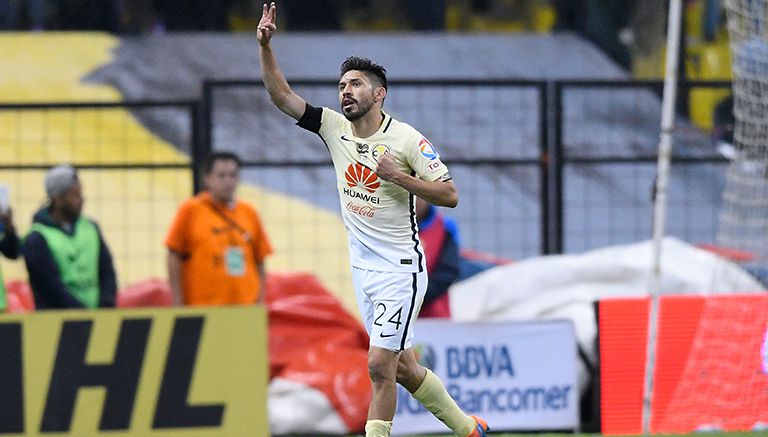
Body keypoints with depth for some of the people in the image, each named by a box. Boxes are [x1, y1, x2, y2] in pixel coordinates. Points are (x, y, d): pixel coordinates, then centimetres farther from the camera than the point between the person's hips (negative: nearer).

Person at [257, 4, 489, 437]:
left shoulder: (406, 139, -12)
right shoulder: (334, 128, 4)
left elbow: (450, 194, -11)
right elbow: (281, 96, 3)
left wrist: (400, 178, -23)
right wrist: (266, 46, -9)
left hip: (400, 268, -7)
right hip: (363, 268, 7)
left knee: (380, 366, -13)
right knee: (402, 368, 13)